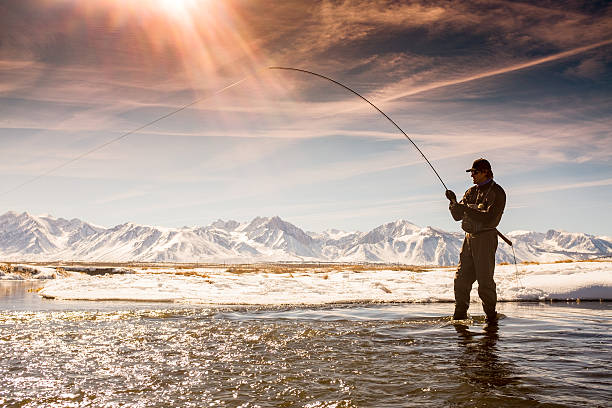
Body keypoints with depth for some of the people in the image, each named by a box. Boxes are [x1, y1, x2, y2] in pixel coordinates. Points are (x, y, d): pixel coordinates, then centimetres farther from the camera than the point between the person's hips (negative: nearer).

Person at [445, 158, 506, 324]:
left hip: (486, 237, -7)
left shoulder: (497, 192, -5)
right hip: (470, 237, 7)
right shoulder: (471, 191, 16)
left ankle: (491, 315, 8)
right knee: (461, 278, 5)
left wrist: (467, 209, -21)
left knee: (484, 280, -6)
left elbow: (489, 218, -18)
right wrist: (454, 203, -7)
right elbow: (457, 216, 12)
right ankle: (459, 315, 13)